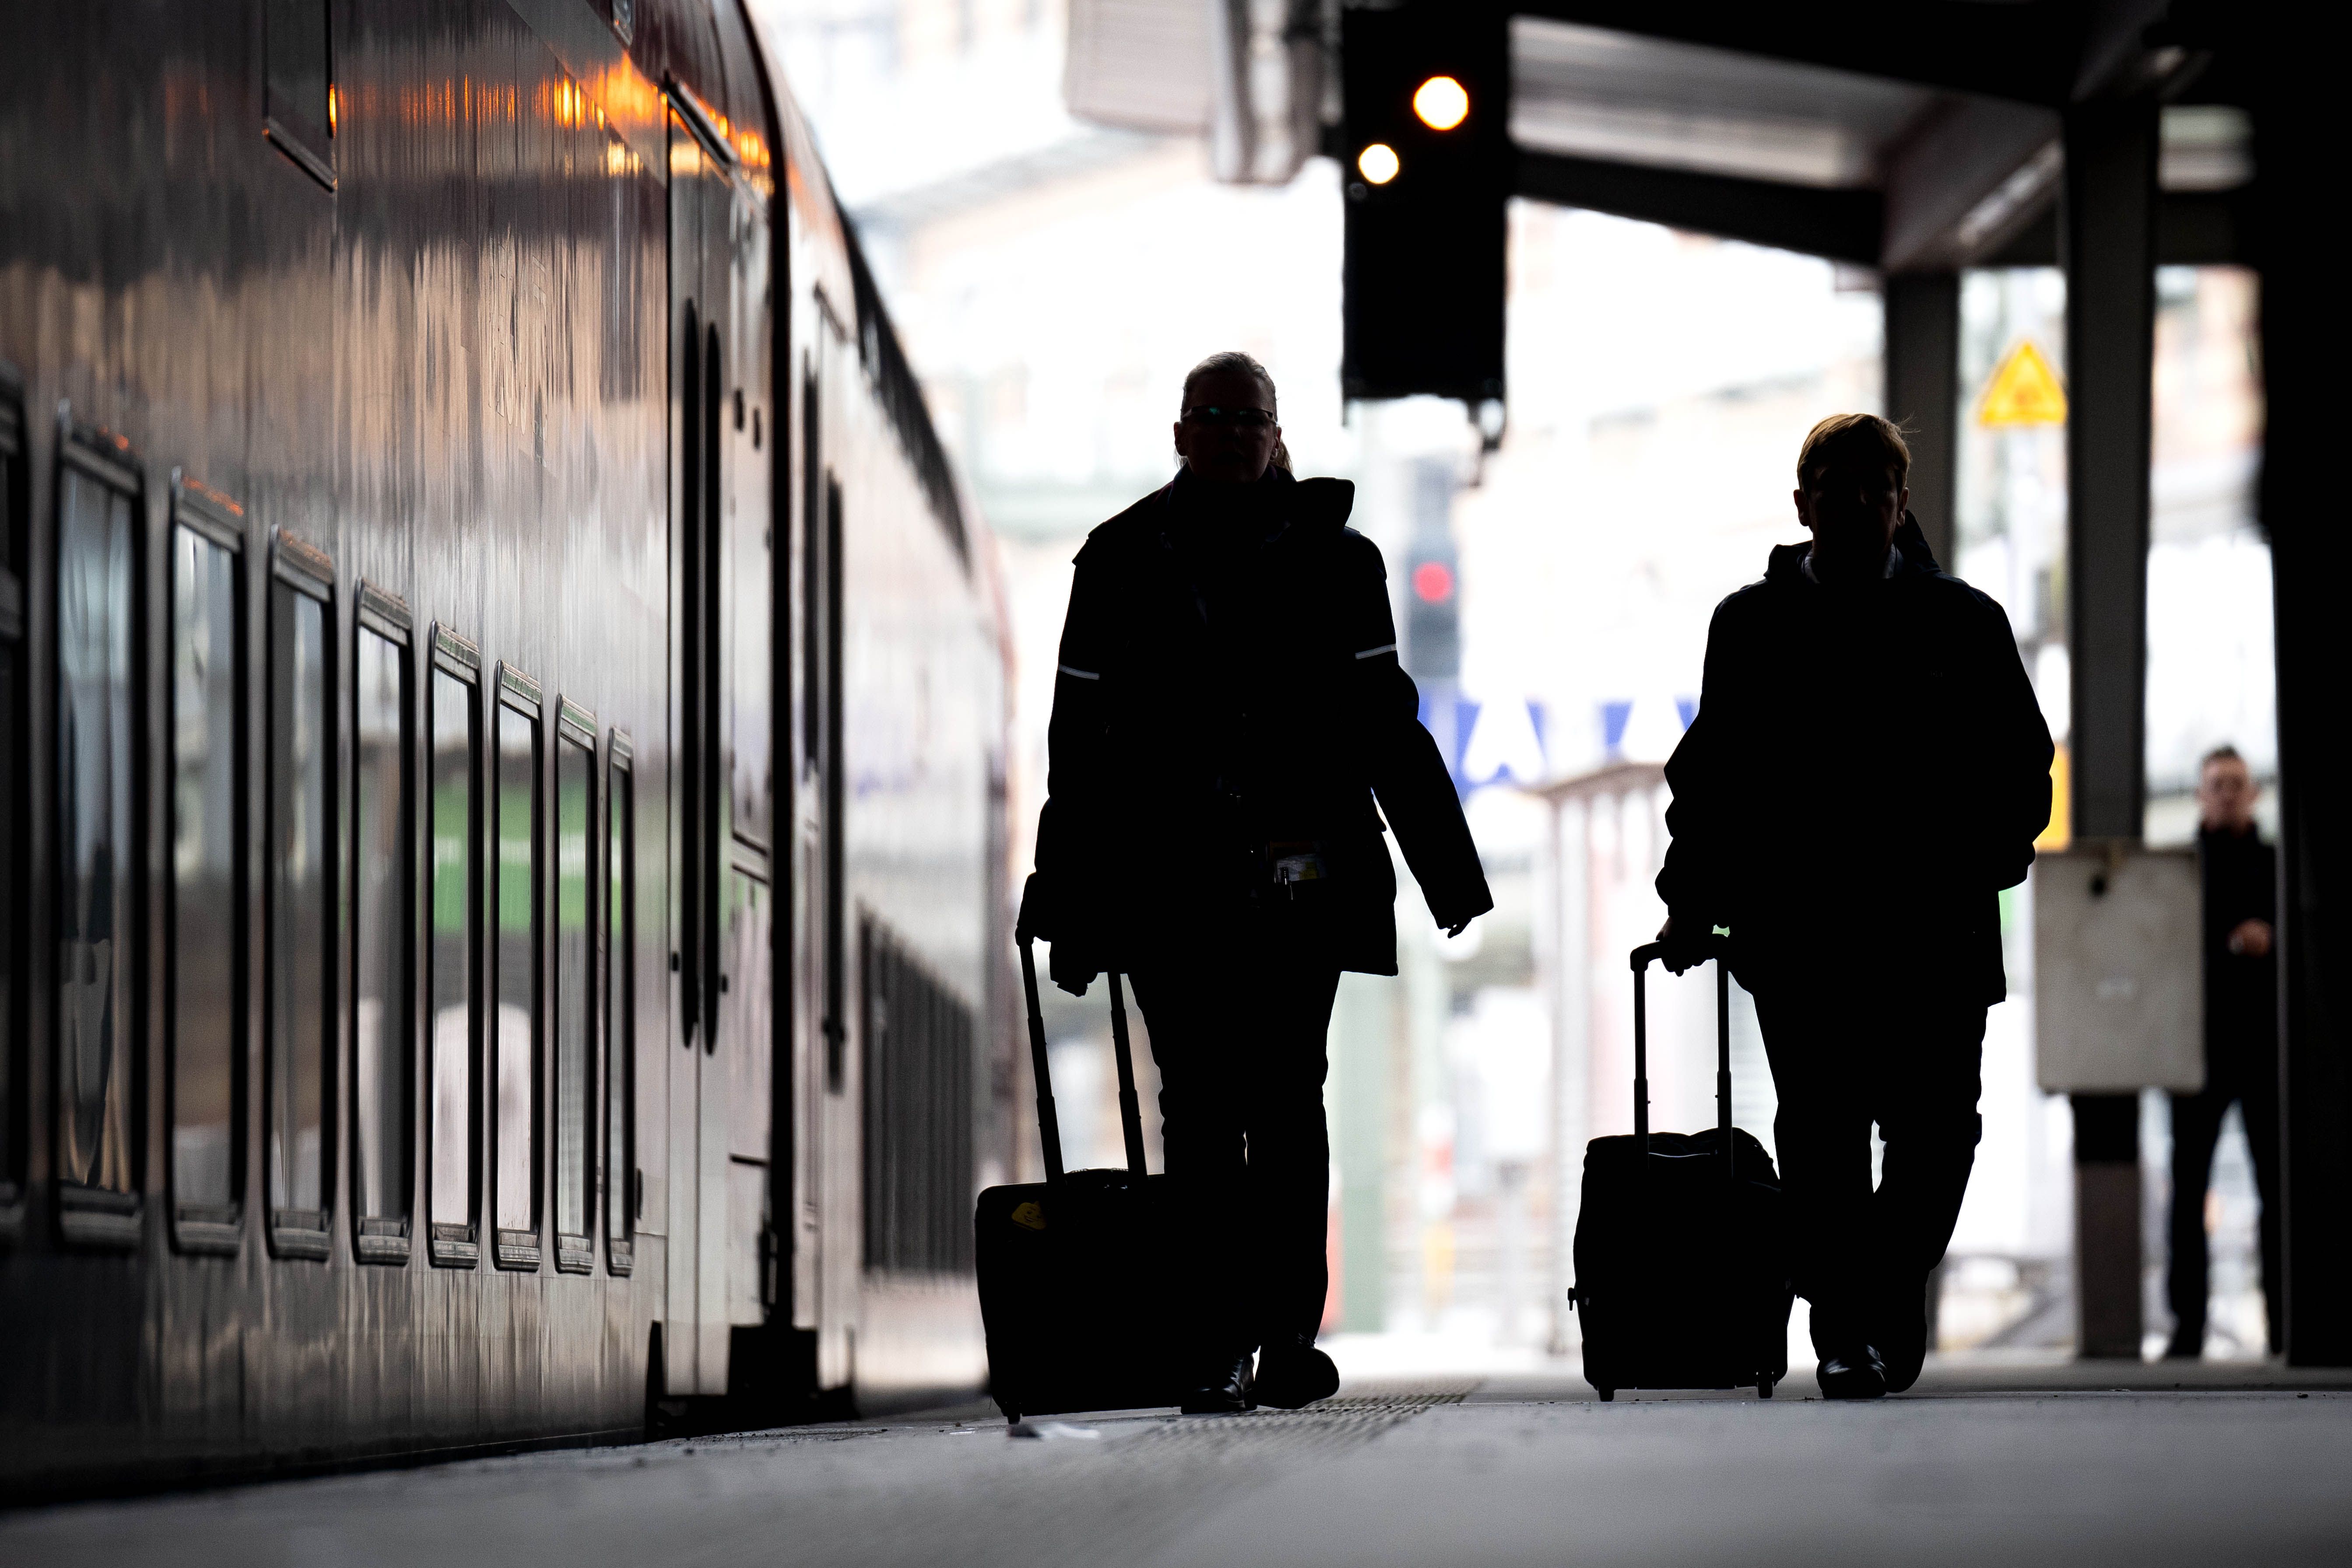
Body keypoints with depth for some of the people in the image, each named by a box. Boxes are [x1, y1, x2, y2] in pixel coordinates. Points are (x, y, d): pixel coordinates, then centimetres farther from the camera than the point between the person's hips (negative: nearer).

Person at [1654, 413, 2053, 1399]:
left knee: (1935, 1132, -1)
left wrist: (1986, 860, -4)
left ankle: (1894, 1281, 23)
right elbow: (1710, 770, 13)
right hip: (1796, 931, 0)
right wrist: (1692, 898, 6)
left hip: (1933, 933, 0)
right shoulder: (1752, 625, 10)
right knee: (1821, 1135, -7)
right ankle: (1846, 1331, -3)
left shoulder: (1962, 623, 9)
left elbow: (2021, 761, 11)